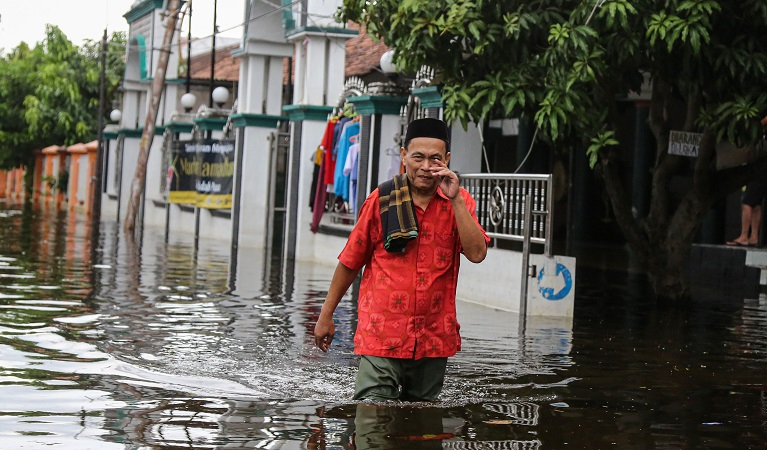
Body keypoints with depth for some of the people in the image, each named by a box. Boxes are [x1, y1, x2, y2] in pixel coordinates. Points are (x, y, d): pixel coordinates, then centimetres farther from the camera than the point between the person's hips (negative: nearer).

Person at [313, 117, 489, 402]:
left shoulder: (459, 201, 3)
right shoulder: (381, 199, -1)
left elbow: (477, 253, -12)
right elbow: (351, 261, 6)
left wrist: (455, 200, -17)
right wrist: (326, 314, 10)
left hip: (435, 337, 2)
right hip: (382, 334, -2)